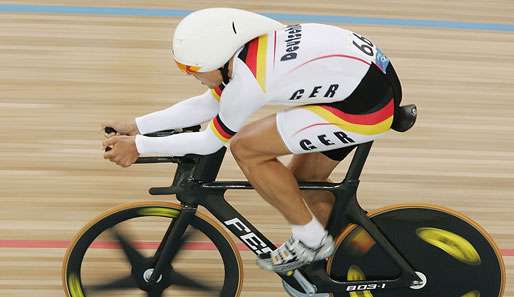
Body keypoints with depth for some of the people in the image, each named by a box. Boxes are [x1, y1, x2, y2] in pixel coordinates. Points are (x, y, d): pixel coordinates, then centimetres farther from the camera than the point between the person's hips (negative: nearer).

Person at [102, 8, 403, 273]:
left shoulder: (247, 80, -22)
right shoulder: (246, 50, 4)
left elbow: (209, 142, -7)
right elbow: (207, 104, 17)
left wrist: (139, 147, 1)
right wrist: (138, 125, 16)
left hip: (367, 108, -10)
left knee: (245, 147, -10)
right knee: (303, 179, 19)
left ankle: (311, 240, 4)